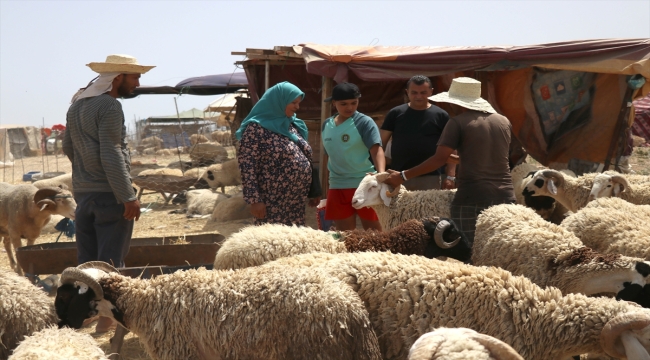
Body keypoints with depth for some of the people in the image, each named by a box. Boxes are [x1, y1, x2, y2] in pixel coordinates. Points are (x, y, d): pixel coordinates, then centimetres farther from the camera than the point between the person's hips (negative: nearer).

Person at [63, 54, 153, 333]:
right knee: (110, 262, -2)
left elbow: (68, 147, 21)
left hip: (82, 194, 8)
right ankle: (106, 317, 0)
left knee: (86, 260, 12)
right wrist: (129, 197, -20)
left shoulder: (76, 103, 13)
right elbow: (112, 155, -20)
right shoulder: (109, 106, -14)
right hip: (109, 195, -8)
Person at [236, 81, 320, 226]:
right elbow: (247, 166, -14)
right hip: (272, 203, -7)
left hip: (297, 201, 7)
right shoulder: (257, 127, -10)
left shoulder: (294, 125, 13)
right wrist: (255, 200, -18)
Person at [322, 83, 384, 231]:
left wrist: (381, 174, -37)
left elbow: (376, 150, -18)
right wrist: (325, 188, 20)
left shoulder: (364, 122, -8)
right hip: (338, 186, 5)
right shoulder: (327, 125, 8)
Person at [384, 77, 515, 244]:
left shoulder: (458, 122, -4)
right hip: (505, 196, 5)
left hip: (473, 198, -5)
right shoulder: (504, 122, 12)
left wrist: (403, 176, -4)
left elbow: (440, 158, -10)